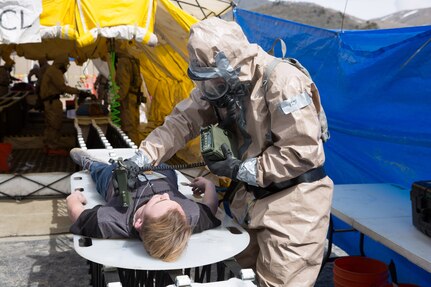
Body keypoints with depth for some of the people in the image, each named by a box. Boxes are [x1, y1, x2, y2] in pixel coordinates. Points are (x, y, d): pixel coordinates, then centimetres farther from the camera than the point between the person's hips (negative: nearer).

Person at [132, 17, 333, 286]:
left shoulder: (283, 82, -26)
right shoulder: (217, 83, -2)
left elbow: (302, 152, -27)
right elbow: (182, 121, -5)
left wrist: (241, 170, -22)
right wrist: (143, 157, -20)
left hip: (292, 200, -7)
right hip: (250, 195, 8)